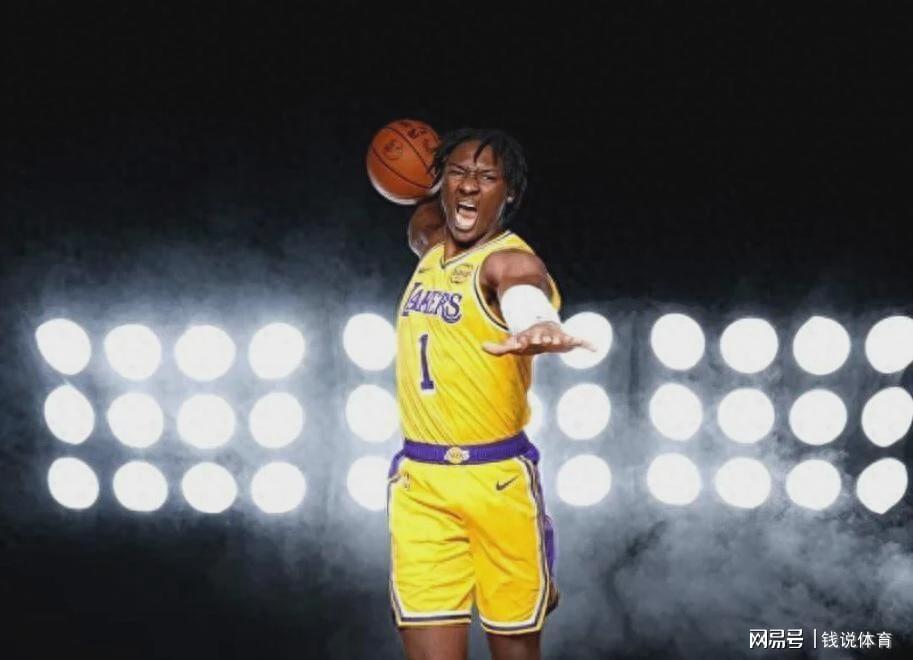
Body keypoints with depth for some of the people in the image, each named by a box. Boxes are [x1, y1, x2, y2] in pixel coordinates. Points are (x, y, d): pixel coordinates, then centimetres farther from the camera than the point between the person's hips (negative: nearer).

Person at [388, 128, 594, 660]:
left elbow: (529, 301, -37)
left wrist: (541, 331, -59)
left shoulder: (509, 261, -12)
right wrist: (433, 187, 16)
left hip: (497, 478, -5)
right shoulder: (429, 240, 9)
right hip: (418, 480, 5)